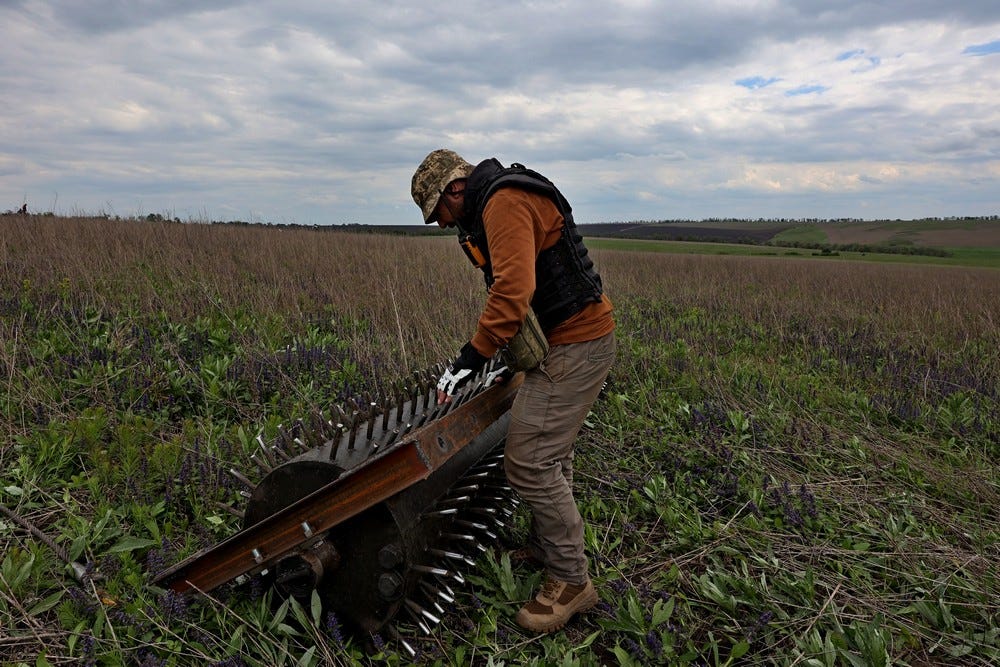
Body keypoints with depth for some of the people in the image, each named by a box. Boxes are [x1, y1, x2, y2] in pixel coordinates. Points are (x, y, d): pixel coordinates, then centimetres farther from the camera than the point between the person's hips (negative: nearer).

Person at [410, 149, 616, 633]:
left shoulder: (504, 202, -16)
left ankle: (571, 579, 5)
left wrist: (472, 358, -27)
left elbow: (513, 289, -28)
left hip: (574, 346, -11)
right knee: (549, 451, 20)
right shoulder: (499, 204, 18)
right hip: (571, 339, 11)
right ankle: (546, 547, 36)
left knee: (529, 462, -9)